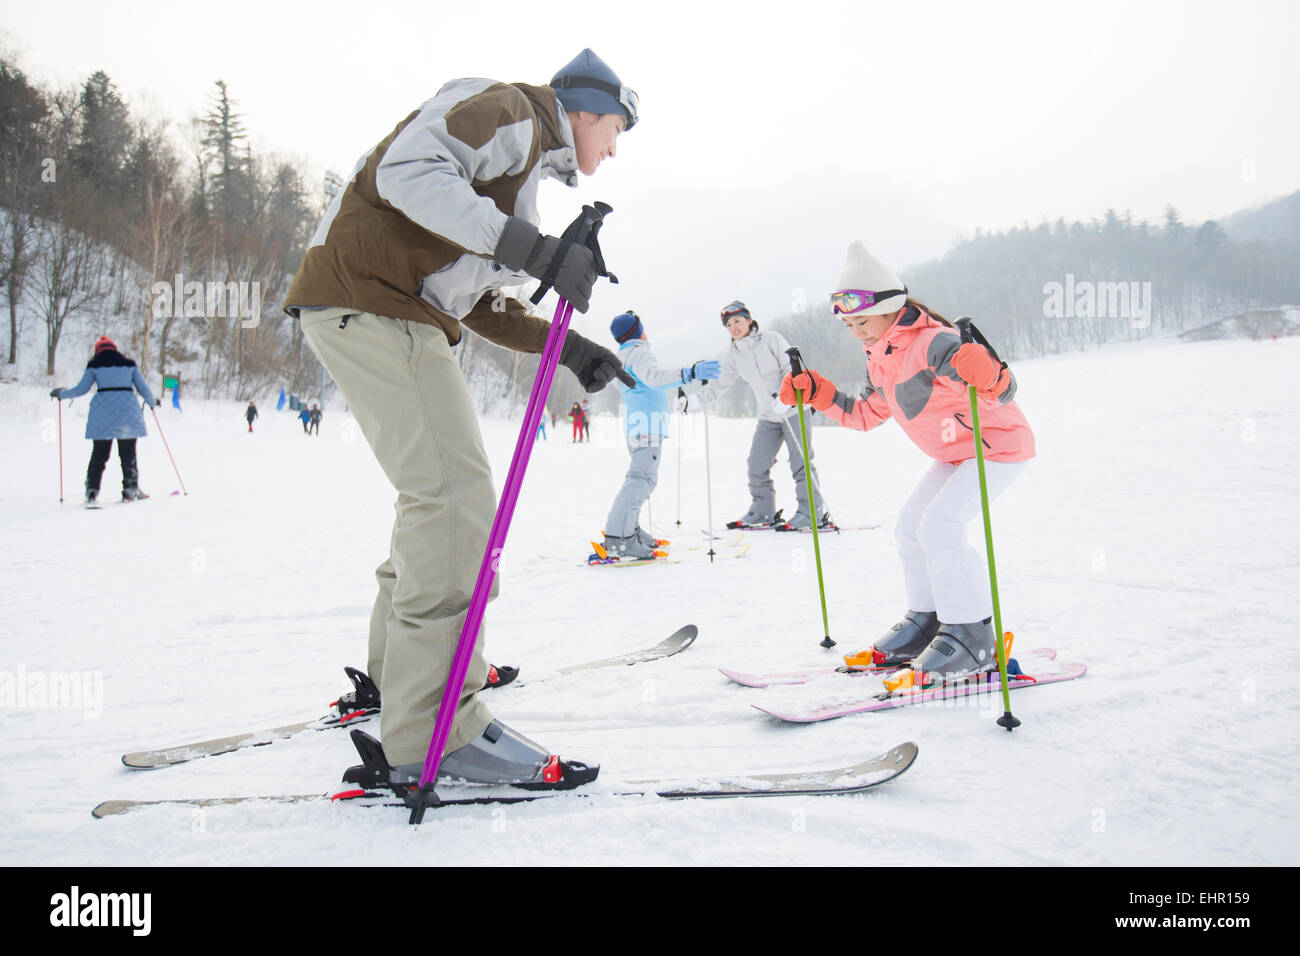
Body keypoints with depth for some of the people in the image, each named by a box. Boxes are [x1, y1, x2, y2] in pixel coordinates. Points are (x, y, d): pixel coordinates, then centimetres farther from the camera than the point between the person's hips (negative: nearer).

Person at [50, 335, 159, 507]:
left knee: (99, 454, 3)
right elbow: (142, 388, 11)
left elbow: (81, 388, 5)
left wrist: (61, 393, 21)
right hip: (127, 413, 1)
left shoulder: (94, 365, 8)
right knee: (128, 454, 8)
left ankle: (92, 491, -2)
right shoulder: (129, 364, 12)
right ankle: (131, 489, 8)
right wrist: (153, 402, 28)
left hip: (103, 414, -1)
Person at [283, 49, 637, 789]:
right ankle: (435, 728, -18)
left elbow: (480, 302, 23)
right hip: (368, 297, -11)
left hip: (402, 315, 11)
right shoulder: (510, 112, -2)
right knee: (457, 495, -18)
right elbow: (407, 170, -22)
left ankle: (404, 667, 30)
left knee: (443, 491, 17)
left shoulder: (526, 168, 27)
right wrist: (531, 246, -28)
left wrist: (568, 347, 13)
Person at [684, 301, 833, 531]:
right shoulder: (732, 356, 5)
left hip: (793, 408, -5)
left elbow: (793, 369, -13)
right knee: (757, 466, 0)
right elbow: (718, 386, 6)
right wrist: (692, 400, -8)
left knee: (800, 461, -9)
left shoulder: (772, 340, -9)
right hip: (768, 417, 5)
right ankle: (763, 512, 15)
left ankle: (812, 513, -2)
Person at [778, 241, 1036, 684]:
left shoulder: (930, 343, -27)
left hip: (1001, 444, -10)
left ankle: (972, 636, -14)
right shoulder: (880, 360, 2)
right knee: (910, 524, 8)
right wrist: (817, 393, 3)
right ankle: (928, 620, 20)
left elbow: (1004, 392, -37)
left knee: (939, 523, -22)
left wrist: (988, 374, -61)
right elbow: (865, 415, 14)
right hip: (955, 454, 10)